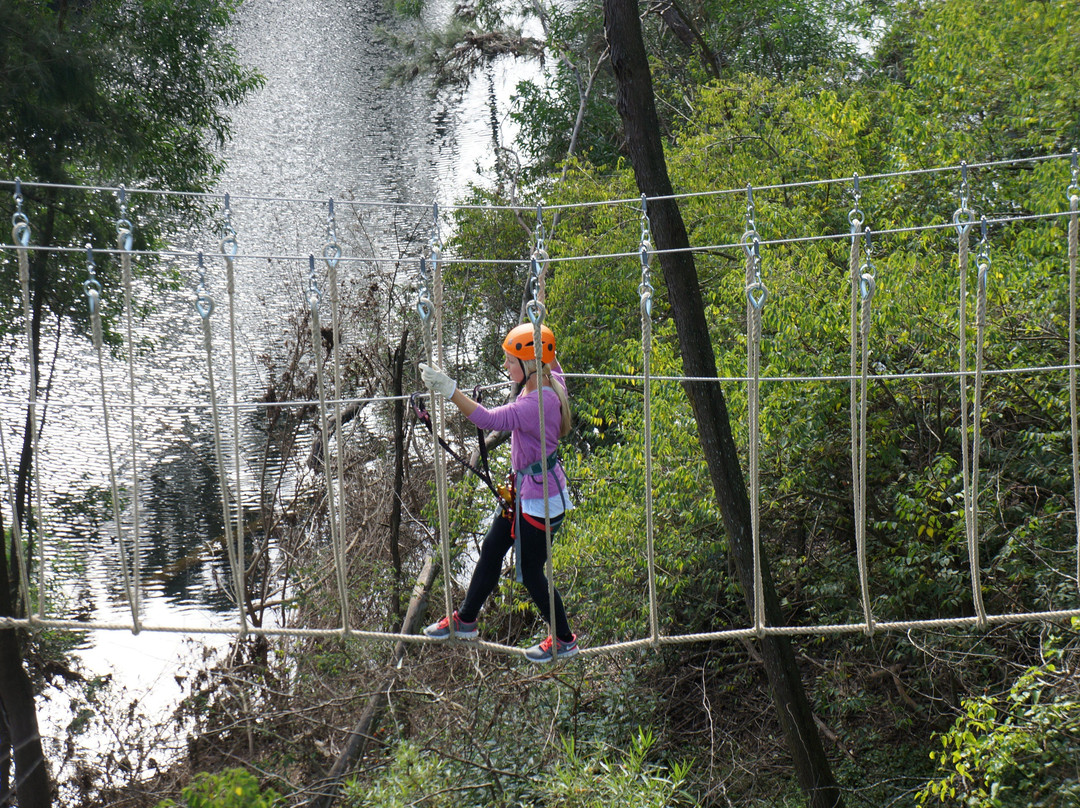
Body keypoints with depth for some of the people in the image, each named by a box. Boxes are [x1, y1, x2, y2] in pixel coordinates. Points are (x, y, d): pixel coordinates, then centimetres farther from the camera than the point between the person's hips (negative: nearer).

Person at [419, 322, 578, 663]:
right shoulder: (548, 380, -4)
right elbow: (552, 363, 22)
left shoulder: (540, 402, -32)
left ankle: (564, 640, 28)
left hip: (541, 497, -10)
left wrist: (449, 390, -49)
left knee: (531, 571, 7)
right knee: (491, 549, 22)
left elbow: (491, 419, -43)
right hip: (523, 489, 10)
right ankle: (465, 620, 40)